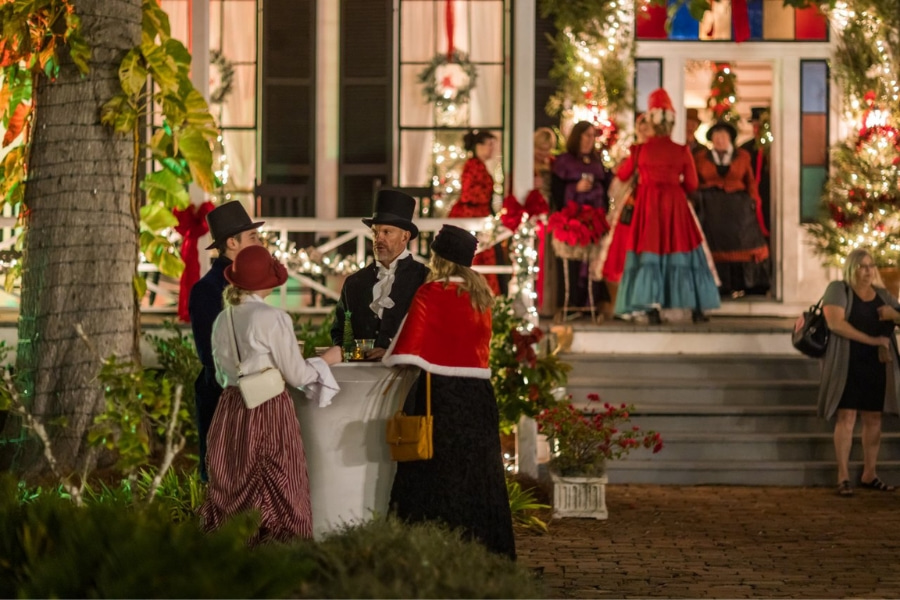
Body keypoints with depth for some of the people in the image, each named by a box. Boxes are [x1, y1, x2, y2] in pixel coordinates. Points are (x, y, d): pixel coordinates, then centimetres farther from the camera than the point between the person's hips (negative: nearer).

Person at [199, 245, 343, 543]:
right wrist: (326, 360, 8)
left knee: (233, 487, 13)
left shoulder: (222, 320, 5)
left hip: (231, 409, 6)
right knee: (277, 491, 1)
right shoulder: (274, 319, -14)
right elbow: (296, 375, -10)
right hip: (269, 411, -6)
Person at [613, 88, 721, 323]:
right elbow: (691, 184, 2)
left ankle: (652, 307, -8)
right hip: (675, 205, 0)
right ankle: (696, 308, 10)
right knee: (681, 252, 8)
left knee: (649, 252, 3)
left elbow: (622, 175, 11)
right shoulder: (682, 151, -3)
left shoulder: (640, 150, -3)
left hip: (648, 205, 0)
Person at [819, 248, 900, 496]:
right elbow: (836, 323, -16)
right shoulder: (838, 289, -3)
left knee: (874, 418, 6)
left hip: (877, 365, 5)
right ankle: (843, 477, -8)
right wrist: (873, 340, -17)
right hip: (848, 364, -5)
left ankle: (869, 475, 14)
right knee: (846, 417, -8)